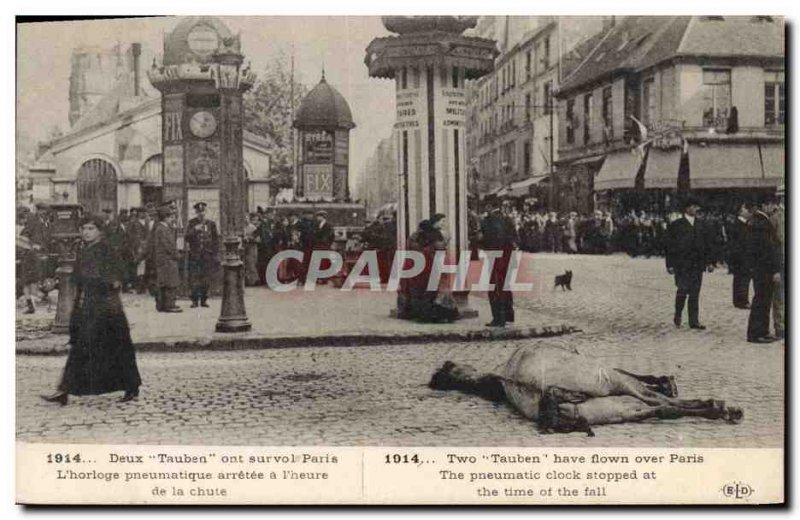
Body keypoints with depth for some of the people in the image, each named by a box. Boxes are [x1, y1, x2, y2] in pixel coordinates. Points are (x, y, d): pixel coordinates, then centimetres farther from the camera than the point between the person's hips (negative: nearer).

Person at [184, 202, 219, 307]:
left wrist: (215, 253, 5)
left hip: (207, 255, 1)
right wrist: (194, 230, -18)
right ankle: (194, 300, -1)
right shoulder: (191, 223, 5)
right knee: (193, 278, -6)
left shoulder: (211, 224, 9)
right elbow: (186, 238, -3)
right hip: (194, 255, -1)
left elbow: (216, 239, 12)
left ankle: (204, 300, 11)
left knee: (206, 279, 2)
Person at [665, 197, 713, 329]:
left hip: (697, 264, 4)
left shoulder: (700, 225, 13)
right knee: (683, 290, -8)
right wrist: (670, 264, -8)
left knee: (695, 293, 4)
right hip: (681, 264, -4)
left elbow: (705, 245, 16)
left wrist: (708, 262, 11)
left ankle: (694, 321, 8)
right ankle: (677, 316, 15)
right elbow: (670, 246, -3)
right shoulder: (676, 225, -2)